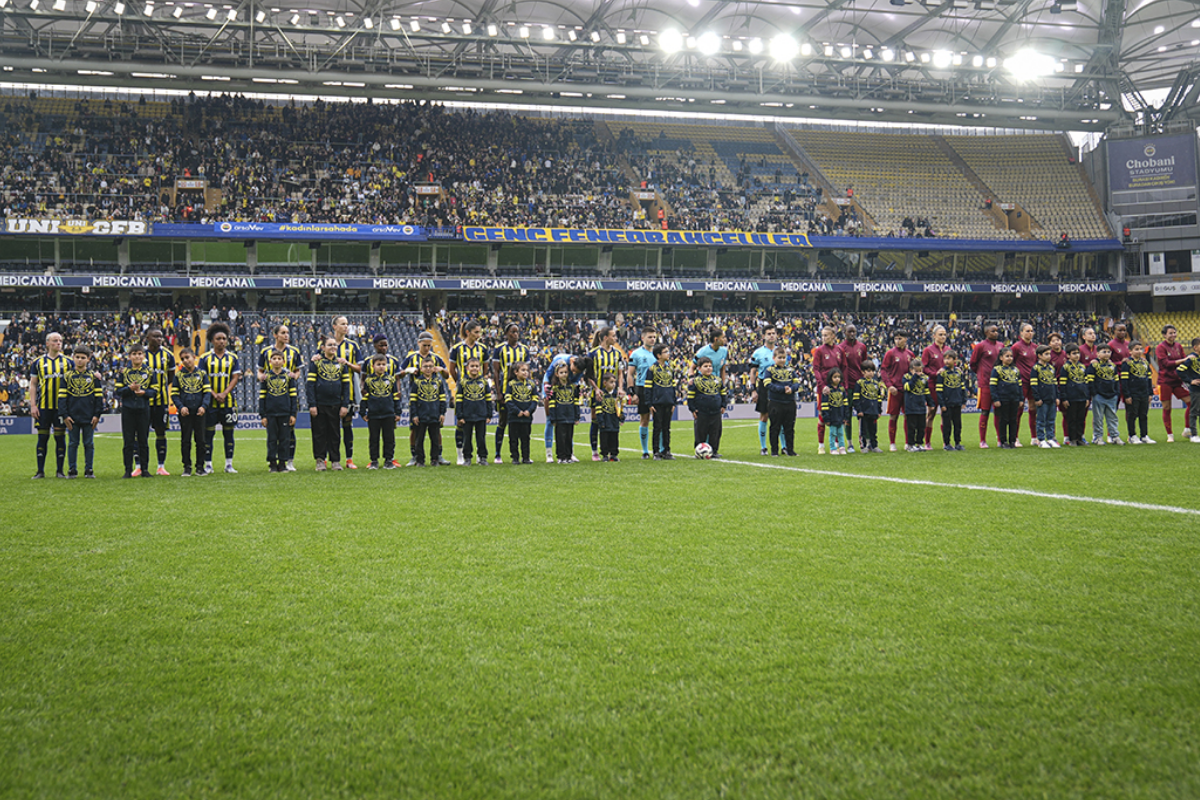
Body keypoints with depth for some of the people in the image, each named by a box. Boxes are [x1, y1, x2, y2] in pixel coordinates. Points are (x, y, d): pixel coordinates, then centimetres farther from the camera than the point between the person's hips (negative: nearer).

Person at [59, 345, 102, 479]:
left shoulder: (93, 376, 5)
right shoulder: (67, 376, 4)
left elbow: (99, 396, 5)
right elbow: (62, 397, 2)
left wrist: (97, 415, -2)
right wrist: (65, 415, -5)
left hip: (88, 417, 0)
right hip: (73, 417, 0)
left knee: (89, 443, 4)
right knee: (73, 443, 5)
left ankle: (89, 470, 10)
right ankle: (72, 470, 11)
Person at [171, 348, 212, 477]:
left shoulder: (202, 373, 5)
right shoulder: (178, 375, 5)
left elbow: (207, 392, 3)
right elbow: (174, 394, 4)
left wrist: (203, 406, -11)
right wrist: (180, 407, -11)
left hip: (199, 412, 0)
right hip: (185, 413, 0)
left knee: (200, 440, 3)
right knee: (185, 440, 2)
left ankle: (200, 466, 11)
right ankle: (187, 467, 8)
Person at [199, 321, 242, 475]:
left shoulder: (232, 358, 7)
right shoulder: (205, 358, 2)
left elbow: (235, 378, 2)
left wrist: (224, 394, -12)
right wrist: (214, 394, -15)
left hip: (228, 401, 2)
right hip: (210, 401, -1)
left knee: (228, 432, 4)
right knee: (208, 433, 1)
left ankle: (229, 464, 11)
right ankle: (208, 465, 8)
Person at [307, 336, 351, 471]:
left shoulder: (341, 363, 7)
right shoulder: (316, 362, 0)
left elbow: (346, 384, 8)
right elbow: (310, 384, -3)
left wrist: (345, 405, 0)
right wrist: (312, 404, -9)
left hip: (335, 404, 2)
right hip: (319, 404, -2)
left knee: (334, 433, 7)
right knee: (319, 433, 3)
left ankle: (335, 461, 14)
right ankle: (320, 460, 12)